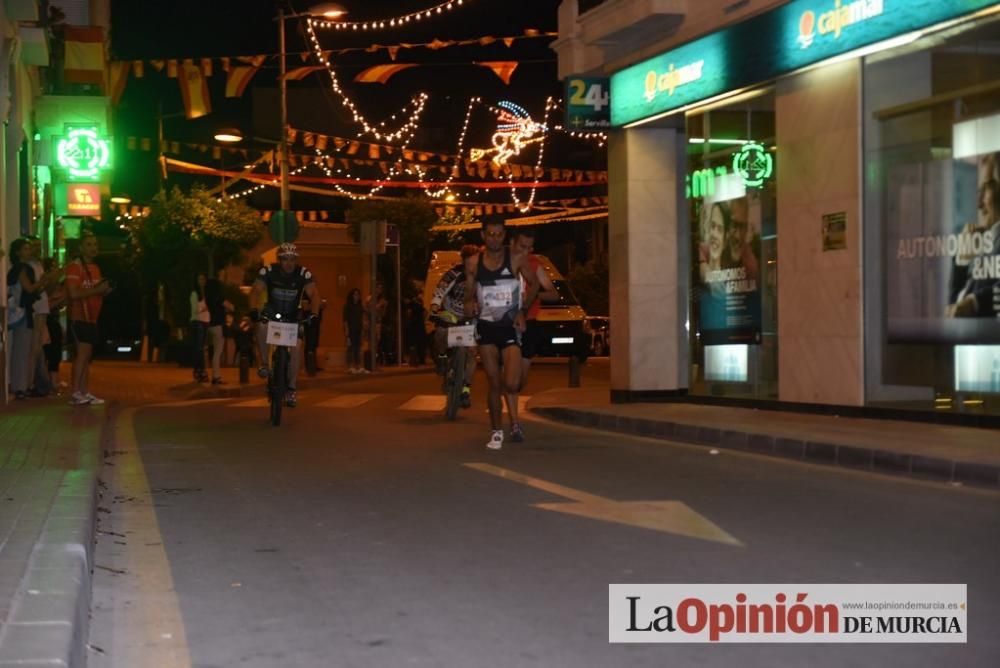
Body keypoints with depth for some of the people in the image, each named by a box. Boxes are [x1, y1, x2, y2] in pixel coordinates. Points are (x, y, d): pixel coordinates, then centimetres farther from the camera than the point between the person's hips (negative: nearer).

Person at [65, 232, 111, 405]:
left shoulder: (95, 268, 18)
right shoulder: (75, 267, -11)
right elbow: (74, 293, -21)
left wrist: (105, 291, 7)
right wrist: (97, 290, -19)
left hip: (91, 318, 9)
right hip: (79, 317, -9)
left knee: (87, 355, 8)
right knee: (83, 352, -14)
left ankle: (85, 393, 11)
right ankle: (75, 393, -13)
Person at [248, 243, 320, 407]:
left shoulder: (304, 274, -17)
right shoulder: (268, 271, -17)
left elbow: (314, 294, -23)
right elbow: (256, 290, -24)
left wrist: (313, 313, -40)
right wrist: (253, 310, -41)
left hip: (293, 315, 0)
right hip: (272, 311, 0)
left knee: (297, 345, -16)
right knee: (262, 326, -33)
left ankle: (292, 389, -6)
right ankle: (264, 364, -16)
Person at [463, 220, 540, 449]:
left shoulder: (516, 259, -1)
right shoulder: (473, 263, 5)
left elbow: (533, 283, 9)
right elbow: (469, 293, 12)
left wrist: (523, 311, -1)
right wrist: (470, 304, -12)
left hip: (511, 326, -2)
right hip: (486, 327, 2)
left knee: (511, 384, -14)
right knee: (494, 384, 2)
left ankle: (514, 420, 15)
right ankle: (497, 432, 14)